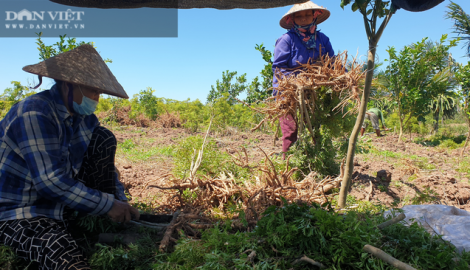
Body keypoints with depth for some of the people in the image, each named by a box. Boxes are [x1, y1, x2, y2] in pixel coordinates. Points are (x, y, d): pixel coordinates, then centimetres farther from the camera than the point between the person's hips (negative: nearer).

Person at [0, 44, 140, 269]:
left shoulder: (84, 116, 0)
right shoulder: (35, 113, -23)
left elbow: (106, 166, 8)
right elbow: (51, 180, -29)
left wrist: (120, 202, -3)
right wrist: (107, 205, -23)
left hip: (61, 203, 9)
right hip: (19, 214, -8)